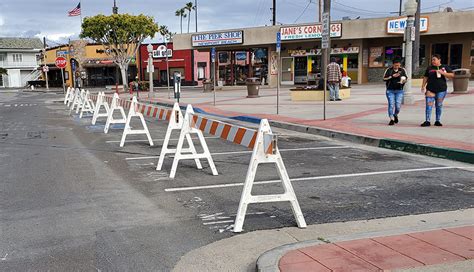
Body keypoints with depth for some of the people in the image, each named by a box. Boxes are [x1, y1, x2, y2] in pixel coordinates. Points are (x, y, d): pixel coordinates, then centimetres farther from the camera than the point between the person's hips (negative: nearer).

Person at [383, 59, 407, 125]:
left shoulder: (402, 70, 6)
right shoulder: (389, 70, 1)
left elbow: (405, 78, 13)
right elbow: (384, 78, -3)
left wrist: (404, 80, -11)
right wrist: (392, 76, -15)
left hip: (399, 91, 1)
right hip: (390, 90, -1)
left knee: (398, 106, -2)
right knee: (391, 104, -7)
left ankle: (395, 115, 29)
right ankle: (391, 119, -1)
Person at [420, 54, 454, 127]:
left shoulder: (445, 67, 5)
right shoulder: (429, 68, 9)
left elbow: (452, 75, -2)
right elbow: (425, 78, 12)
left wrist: (442, 73, -14)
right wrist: (423, 86, 4)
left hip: (441, 89, -1)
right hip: (430, 89, 1)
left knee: (439, 105, 7)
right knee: (429, 104, -8)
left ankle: (438, 121, 16)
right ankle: (427, 121, -9)